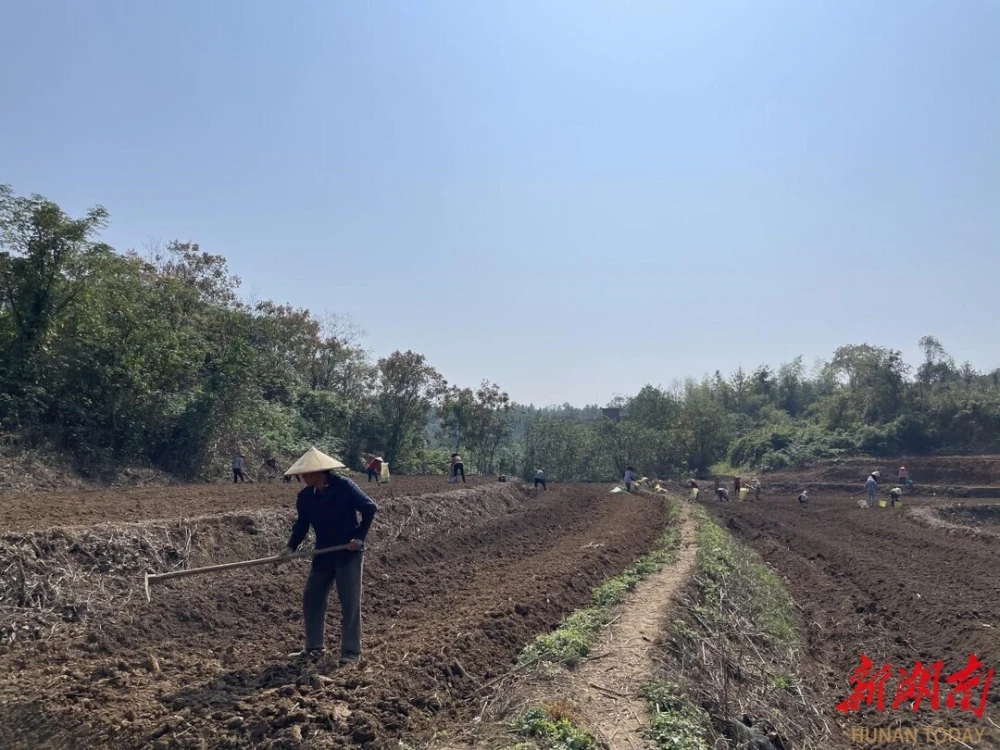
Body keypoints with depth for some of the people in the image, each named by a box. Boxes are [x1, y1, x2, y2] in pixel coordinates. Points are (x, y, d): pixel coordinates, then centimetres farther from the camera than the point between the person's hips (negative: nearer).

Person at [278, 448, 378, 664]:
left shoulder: (344, 487, -16)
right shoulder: (305, 496, 0)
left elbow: (370, 508, -13)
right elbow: (302, 524, 10)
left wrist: (359, 537, -16)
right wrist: (291, 546, -5)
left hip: (348, 553, -6)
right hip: (323, 555, 6)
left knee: (350, 602, -3)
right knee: (311, 598, 9)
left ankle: (351, 651, 7)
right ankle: (314, 646, 24)